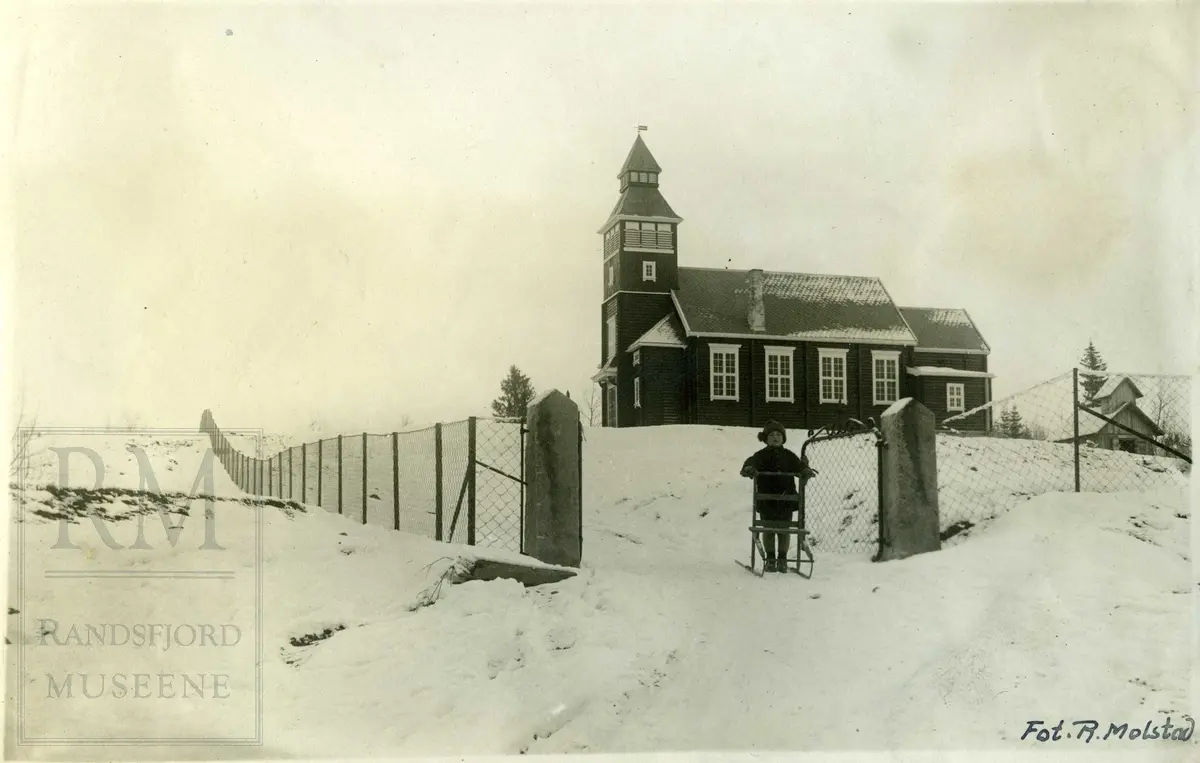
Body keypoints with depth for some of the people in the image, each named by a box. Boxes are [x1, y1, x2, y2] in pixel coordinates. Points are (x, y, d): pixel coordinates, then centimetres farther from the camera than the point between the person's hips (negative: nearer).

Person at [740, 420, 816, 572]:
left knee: (784, 530, 4)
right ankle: (770, 559, 15)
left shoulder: (789, 456, 8)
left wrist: (806, 471, -22)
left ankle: (782, 559, 14)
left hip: (786, 499, 1)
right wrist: (748, 469, -37)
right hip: (766, 500, -1)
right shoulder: (761, 456, 1)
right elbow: (750, 462, -14)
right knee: (768, 529, 4)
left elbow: (799, 467, 1)